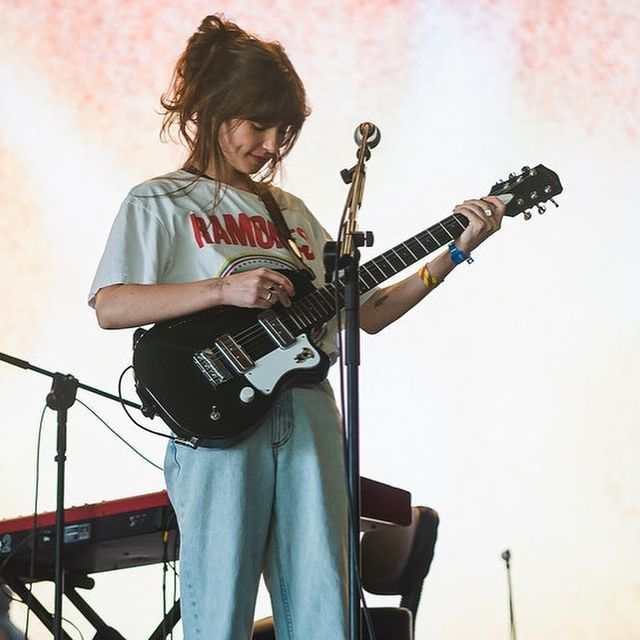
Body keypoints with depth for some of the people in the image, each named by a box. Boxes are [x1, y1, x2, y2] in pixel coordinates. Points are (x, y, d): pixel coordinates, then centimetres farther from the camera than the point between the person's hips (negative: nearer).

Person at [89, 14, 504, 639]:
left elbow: (364, 312, 19)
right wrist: (225, 289, -16)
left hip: (308, 418, 5)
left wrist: (455, 251, 12)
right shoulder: (160, 202, 6)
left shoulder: (290, 210, 22)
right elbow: (110, 306, -9)